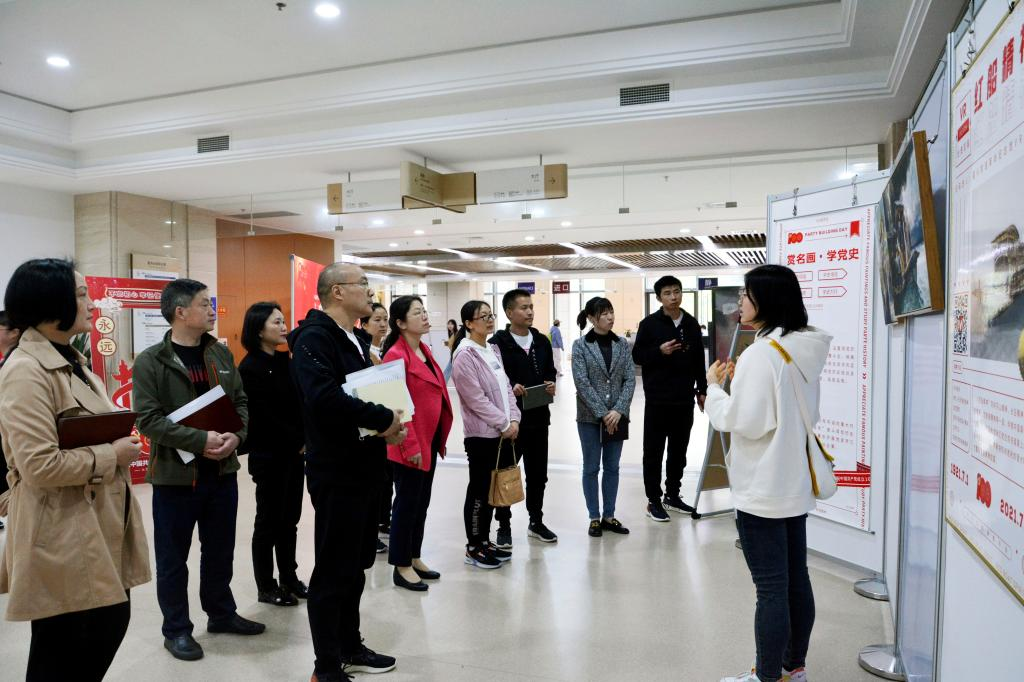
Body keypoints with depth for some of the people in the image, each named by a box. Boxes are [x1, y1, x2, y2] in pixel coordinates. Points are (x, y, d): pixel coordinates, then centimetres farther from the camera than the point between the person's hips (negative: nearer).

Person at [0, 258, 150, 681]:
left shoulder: (72, 362, 12)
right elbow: (40, 466, -26)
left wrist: (119, 445, 4)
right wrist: (111, 457, -15)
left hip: (98, 527, 9)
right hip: (62, 538, -9)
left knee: (112, 622, 18)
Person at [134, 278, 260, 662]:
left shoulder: (221, 354, 6)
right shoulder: (151, 361, -9)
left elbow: (240, 402, 9)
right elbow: (148, 419, -16)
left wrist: (236, 436, -10)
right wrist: (200, 440, -23)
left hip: (222, 470, 5)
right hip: (175, 473, -5)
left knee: (220, 550, 18)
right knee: (173, 557, 9)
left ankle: (221, 613, 35)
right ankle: (176, 629, 26)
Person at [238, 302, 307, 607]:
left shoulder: (285, 361, 8)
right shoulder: (249, 368, -12)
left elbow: (299, 404, 7)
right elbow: (264, 417, -15)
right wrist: (299, 442, -14)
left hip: (293, 452, 6)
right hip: (269, 455, -6)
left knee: (290, 518, 13)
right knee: (269, 520, 5)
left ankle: (289, 578, 25)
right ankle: (266, 587, 18)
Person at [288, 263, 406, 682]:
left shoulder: (354, 340, 15)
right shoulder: (315, 337, -16)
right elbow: (324, 397, -33)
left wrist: (389, 425, 2)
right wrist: (384, 419, -24)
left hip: (365, 469, 9)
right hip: (337, 473, -9)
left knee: (356, 565, 19)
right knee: (333, 570, 3)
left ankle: (350, 647, 35)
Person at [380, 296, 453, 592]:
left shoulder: (424, 350, 11)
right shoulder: (396, 355, -16)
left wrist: (438, 438, 14)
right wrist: (411, 446, -20)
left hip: (430, 440, 9)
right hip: (411, 445, -9)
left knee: (422, 502, 17)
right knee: (407, 503, 3)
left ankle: (414, 558, 31)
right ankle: (402, 567, 18)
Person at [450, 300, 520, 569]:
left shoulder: (492, 350, 12)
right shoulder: (464, 355, -14)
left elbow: (506, 387, 12)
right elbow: (476, 398, -18)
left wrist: (514, 419, -1)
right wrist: (504, 424, -14)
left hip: (502, 432, 8)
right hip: (481, 434, -8)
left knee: (492, 489, 14)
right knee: (479, 491, 1)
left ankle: (484, 541, 26)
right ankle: (473, 548, 14)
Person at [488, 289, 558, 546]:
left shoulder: (542, 341, 9)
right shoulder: (497, 343, -9)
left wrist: (551, 384, -3)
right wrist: (509, 388, -25)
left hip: (539, 417, 6)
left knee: (538, 473, 15)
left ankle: (536, 522, 31)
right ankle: (504, 526, 20)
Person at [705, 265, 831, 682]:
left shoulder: (760, 353, -19)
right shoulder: (805, 350, 7)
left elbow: (742, 421, -21)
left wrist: (714, 387, -6)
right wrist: (739, 381, 9)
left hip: (762, 491, -9)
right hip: (795, 484, 9)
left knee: (771, 590, 1)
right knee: (797, 581, 17)